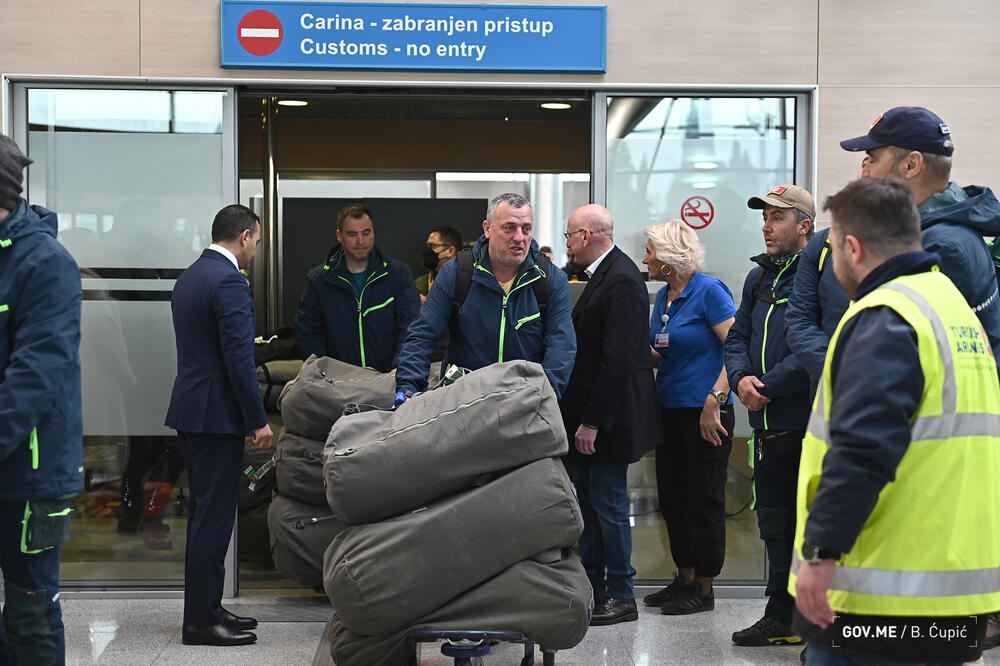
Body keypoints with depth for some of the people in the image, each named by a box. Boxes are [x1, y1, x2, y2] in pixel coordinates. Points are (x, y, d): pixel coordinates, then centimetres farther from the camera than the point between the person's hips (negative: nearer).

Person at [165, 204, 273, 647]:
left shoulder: (189, 277, 15)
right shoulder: (229, 281, -16)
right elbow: (239, 358, -20)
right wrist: (258, 420, -15)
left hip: (191, 410, 10)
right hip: (217, 414, -10)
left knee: (205, 513, 15)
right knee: (214, 515, -4)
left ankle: (204, 608, 23)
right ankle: (202, 620, 2)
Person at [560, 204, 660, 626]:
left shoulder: (622, 281, -19)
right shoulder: (605, 273, 12)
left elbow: (617, 359, -24)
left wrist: (593, 421, -22)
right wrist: (583, 417, 14)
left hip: (609, 416, -10)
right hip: (590, 413, 10)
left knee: (608, 504, 0)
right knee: (587, 501, 16)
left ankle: (621, 598, 11)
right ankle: (591, 586, 28)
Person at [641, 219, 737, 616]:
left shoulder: (709, 290, -12)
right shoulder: (663, 296, 11)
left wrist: (714, 401, -22)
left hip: (705, 414, -8)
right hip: (670, 412, 8)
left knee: (704, 502, 2)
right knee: (672, 500, 13)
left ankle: (704, 589, 13)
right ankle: (685, 579, 25)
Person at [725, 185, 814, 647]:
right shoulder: (759, 276, 16)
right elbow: (738, 336, 17)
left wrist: (768, 386, -17)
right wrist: (741, 378, -2)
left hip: (808, 423, -8)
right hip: (768, 424, 8)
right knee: (774, 521, 16)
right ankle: (782, 617, 29)